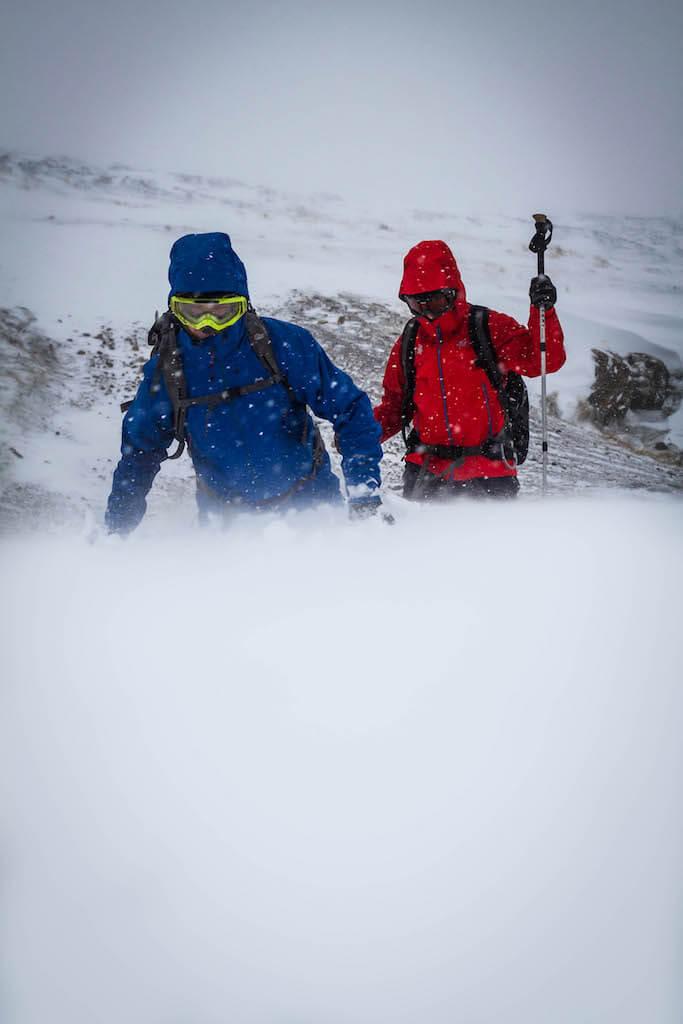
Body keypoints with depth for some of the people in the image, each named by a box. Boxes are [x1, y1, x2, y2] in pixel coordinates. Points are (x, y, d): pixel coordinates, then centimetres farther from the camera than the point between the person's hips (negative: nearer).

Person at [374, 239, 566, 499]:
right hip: (426, 469, 3)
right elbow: (395, 407, 18)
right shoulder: (408, 345, 11)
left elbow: (545, 361, -9)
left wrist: (543, 311, -23)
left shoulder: (490, 328, -1)